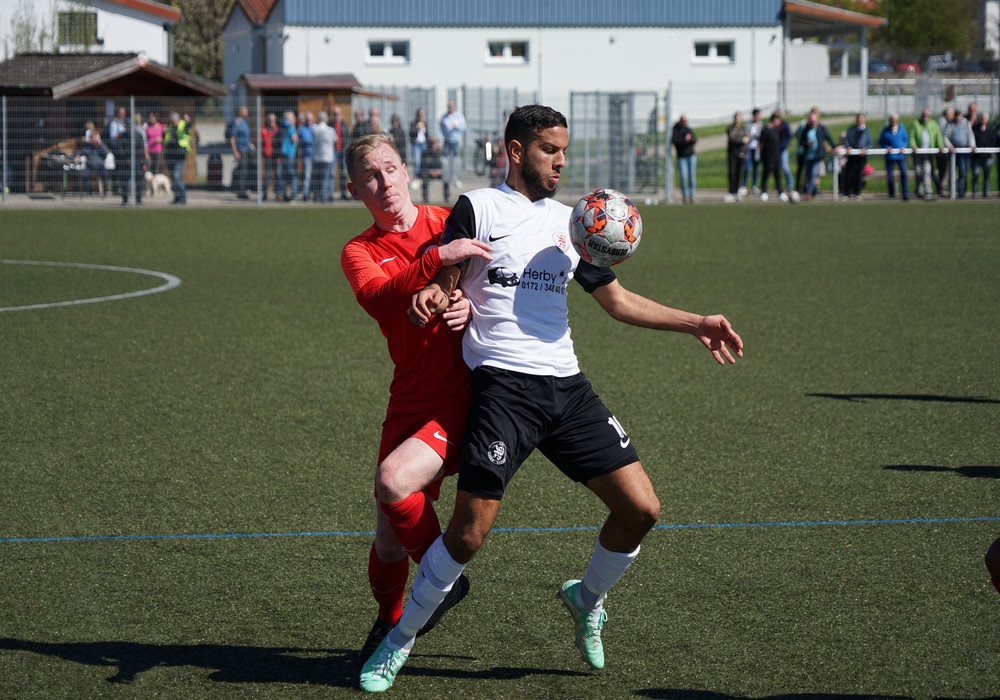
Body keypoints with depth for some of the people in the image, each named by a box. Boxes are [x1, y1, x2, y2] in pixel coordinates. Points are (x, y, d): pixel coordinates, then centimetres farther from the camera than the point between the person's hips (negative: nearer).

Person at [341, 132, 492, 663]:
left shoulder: (453, 223, 5)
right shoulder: (359, 253, 4)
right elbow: (378, 300, -19)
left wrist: (472, 305, -11)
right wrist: (437, 259, -33)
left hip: (466, 399, -3)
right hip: (411, 401, 3)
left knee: (393, 481, -26)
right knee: (389, 539, 5)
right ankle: (389, 620, 34)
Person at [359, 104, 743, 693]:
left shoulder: (569, 222, 19)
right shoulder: (478, 208, 2)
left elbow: (618, 300, 26)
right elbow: (445, 288, 2)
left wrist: (697, 324, 20)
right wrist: (432, 299, -22)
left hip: (566, 385, 6)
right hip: (502, 384, -6)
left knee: (642, 509, -3)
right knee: (470, 533, -13)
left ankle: (588, 598, 26)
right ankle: (400, 640, 8)